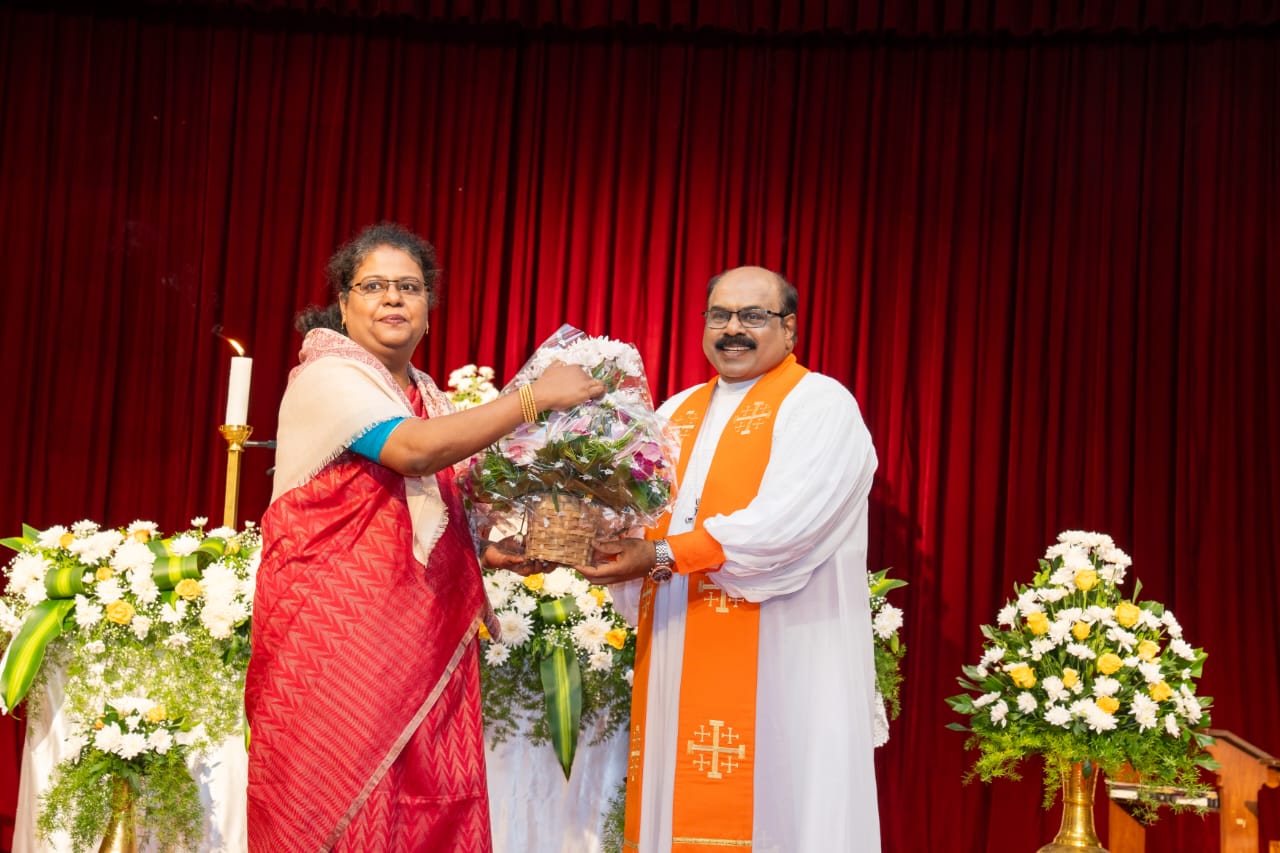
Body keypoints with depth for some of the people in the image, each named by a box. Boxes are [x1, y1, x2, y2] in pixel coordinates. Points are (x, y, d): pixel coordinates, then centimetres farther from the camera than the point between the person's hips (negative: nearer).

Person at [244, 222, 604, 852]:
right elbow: (414, 450, -25)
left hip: (419, 633, 7)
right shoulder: (327, 377, -8)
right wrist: (535, 396, -21)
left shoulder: (427, 396, 15)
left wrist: (490, 553, 6)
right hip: (338, 632, -7)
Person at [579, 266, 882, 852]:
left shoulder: (820, 405, -4)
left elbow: (784, 525, -18)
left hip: (779, 670, -6)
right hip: (677, 665, 6)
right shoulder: (678, 412, 18)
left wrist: (663, 556, -20)